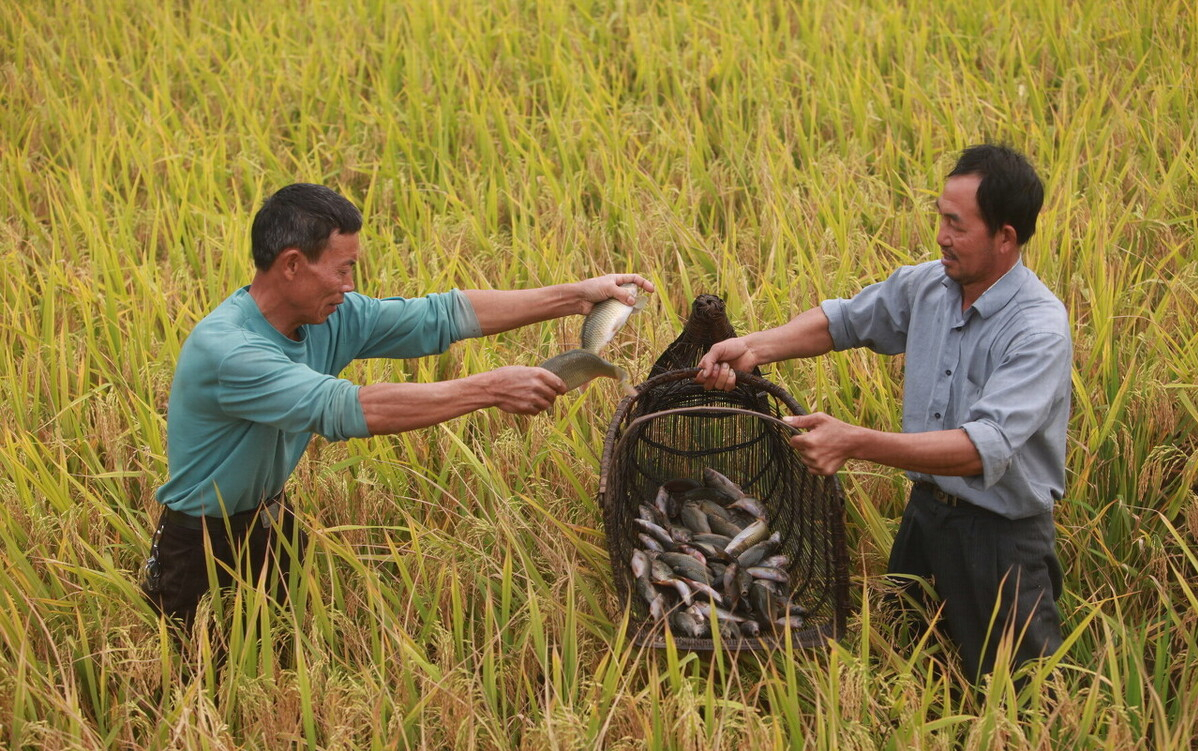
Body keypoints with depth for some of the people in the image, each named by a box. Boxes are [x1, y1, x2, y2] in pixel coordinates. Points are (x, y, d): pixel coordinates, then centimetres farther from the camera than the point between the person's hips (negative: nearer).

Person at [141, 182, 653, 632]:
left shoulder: (331, 317, -9)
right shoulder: (225, 349, -32)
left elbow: (441, 316, -6)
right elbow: (346, 409, -41)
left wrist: (576, 296, -10)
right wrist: (491, 390, -40)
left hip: (271, 521, 7)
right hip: (206, 551, -7)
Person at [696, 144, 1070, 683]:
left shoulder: (1040, 330, -25)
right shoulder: (926, 285, -3)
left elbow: (985, 448, -36)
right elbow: (846, 320, 12)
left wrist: (855, 442, -43)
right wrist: (755, 347, -5)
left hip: (999, 536, -7)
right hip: (925, 511, 7)